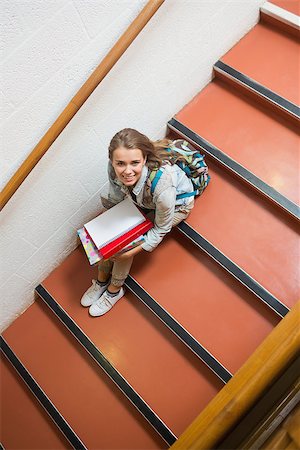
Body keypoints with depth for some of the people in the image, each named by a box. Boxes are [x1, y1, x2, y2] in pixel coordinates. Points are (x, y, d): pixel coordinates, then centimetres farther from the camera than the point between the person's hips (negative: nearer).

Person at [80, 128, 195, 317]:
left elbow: (161, 229, -26)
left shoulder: (162, 183, -45)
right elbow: (114, 200, -8)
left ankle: (114, 290, 10)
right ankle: (102, 280, 18)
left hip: (177, 205, -5)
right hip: (144, 200, 5)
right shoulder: (115, 167, -30)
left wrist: (132, 251, -26)